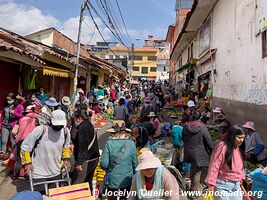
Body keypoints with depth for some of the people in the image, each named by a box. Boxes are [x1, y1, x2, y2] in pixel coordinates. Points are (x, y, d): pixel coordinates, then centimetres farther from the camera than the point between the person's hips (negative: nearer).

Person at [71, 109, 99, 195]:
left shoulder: (82, 127, -15)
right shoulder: (91, 126, 13)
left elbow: (82, 146, -24)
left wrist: (79, 162, -24)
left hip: (86, 161, -10)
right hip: (94, 159, 10)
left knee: (76, 183, -6)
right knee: (88, 182, 19)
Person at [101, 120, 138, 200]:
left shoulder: (109, 143, -14)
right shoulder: (131, 143, -9)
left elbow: (103, 164, -14)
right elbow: (135, 164, -1)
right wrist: (133, 176, 15)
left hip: (113, 182, -1)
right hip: (127, 182, 2)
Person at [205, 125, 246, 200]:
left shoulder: (239, 148, 5)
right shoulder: (222, 147, -20)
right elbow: (214, 166, -19)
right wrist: (211, 183, -18)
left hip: (236, 185, 8)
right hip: (223, 185, -7)